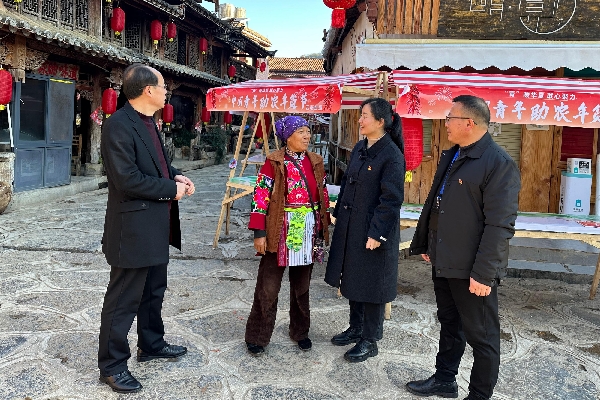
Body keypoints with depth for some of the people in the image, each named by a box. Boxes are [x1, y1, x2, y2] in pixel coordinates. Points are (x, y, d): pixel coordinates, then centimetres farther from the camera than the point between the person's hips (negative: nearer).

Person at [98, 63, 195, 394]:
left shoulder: (148, 122, 11)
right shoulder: (119, 125, -19)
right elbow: (126, 179, -25)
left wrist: (176, 176, 2)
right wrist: (171, 189, -16)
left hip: (156, 225, 10)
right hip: (133, 227, -10)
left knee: (154, 291, 22)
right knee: (124, 299, 3)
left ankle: (151, 344, 40)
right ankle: (111, 365, 18)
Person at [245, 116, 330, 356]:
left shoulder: (315, 162, 7)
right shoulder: (274, 162, -9)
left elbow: (323, 197, 13)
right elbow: (260, 197, -11)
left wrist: (324, 228, 13)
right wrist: (259, 233, -14)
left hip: (308, 233, 5)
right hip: (280, 233, -5)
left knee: (302, 285, 16)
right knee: (268, 287, 3)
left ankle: (300, 332, 33)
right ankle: (257, 337, 18)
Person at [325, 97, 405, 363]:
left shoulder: (392, 155, -17)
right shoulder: (360, 148, 8)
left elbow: (391, 199, -18)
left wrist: (376, 233, -19)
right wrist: (338, 213, 13)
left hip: (373, 231, -8)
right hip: (350, 226, 8)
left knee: (371, 284, 5)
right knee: (353, 279, 18)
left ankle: (369, 341, 21)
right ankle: (356, 328, 37)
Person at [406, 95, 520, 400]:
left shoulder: (499, 163, -17)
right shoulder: (451, 156, 11)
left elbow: (500, 226, -21)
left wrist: (483, 273, -23)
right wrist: (423, 243, 19)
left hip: (472, 269, -8)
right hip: (443, 261, 8)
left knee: (481, 335, 8)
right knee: (449, 324, 22)